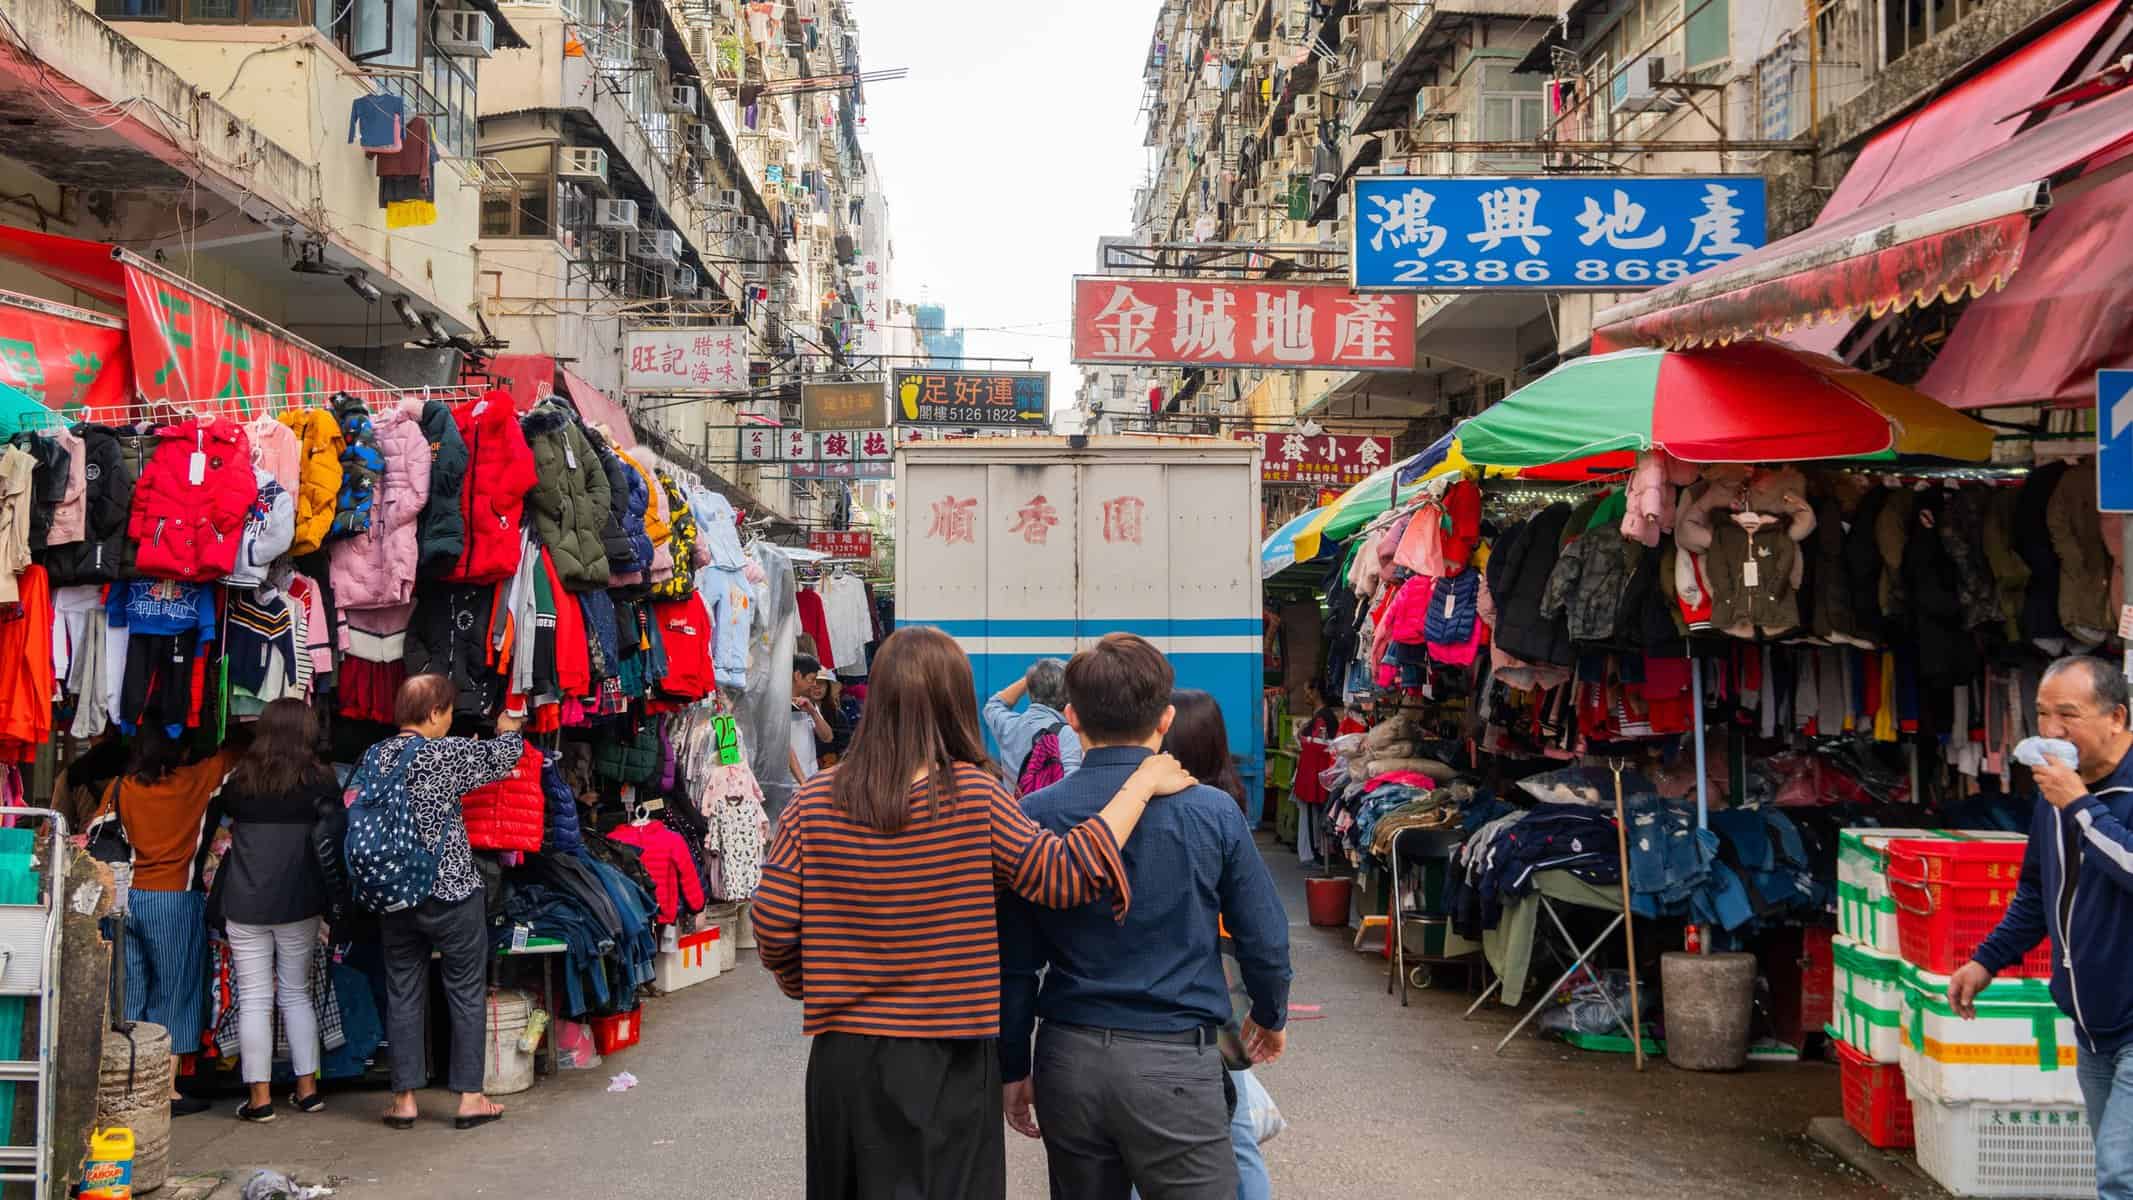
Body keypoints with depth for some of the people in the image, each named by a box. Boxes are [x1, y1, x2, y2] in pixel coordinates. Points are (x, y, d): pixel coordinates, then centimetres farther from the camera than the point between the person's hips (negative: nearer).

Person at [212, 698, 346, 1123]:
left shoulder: (240, 779, 2)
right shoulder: (319, 780, -4)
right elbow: (337, 837, -7)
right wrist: (337, 893, 0)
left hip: (244, 903, 0)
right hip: (299, 903, 0)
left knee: (254, 999, 4)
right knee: (296, 993, 13)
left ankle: (260, 1096, 5)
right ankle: (307, 1088, 15)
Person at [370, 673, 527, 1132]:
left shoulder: (374, 757, 1)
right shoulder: (447, 753, -14)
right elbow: (502, 754, 1)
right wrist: (508, 729, 22)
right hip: (451, 892, -5)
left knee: (403, 992, 12)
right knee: (467, 990, 7)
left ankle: (404, 1098, 16)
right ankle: (469, 1097, 11)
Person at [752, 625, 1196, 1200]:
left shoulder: (815, 801, -4)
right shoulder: (975, 797, -13)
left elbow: (773, 927, -2)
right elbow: (1066, 874, -16)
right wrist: (1142, 784, -7)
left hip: (841, 1055, 3)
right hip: (946, 1064, -3)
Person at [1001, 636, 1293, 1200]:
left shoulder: (1033, 816, -5)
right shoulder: (1211, 811, -8)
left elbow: (1013, 961, -2)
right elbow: (1264, 937, -1)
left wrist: (1013, 1067, 10)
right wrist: (1271, 1016, 19)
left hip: (1069, 1057, 3)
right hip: (1172, 1061, -2)